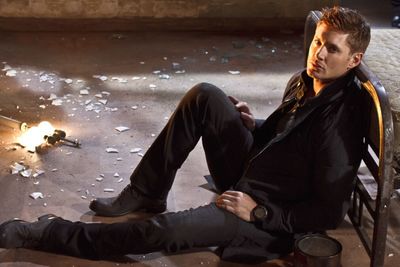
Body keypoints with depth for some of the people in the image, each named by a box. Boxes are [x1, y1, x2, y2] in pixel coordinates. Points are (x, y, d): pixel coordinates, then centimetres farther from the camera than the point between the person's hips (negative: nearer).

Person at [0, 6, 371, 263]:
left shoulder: (338, 124, -25)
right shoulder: (302, 82, 1)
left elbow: (331, 213, -23)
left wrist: (258, 210, -21)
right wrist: (253, 124, 0)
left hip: (269, 220, -8)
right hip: (246, 174, 9)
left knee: (161, 231, -26)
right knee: (204, 96, -7)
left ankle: (44, 234, -9)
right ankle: (145, 194, 1)